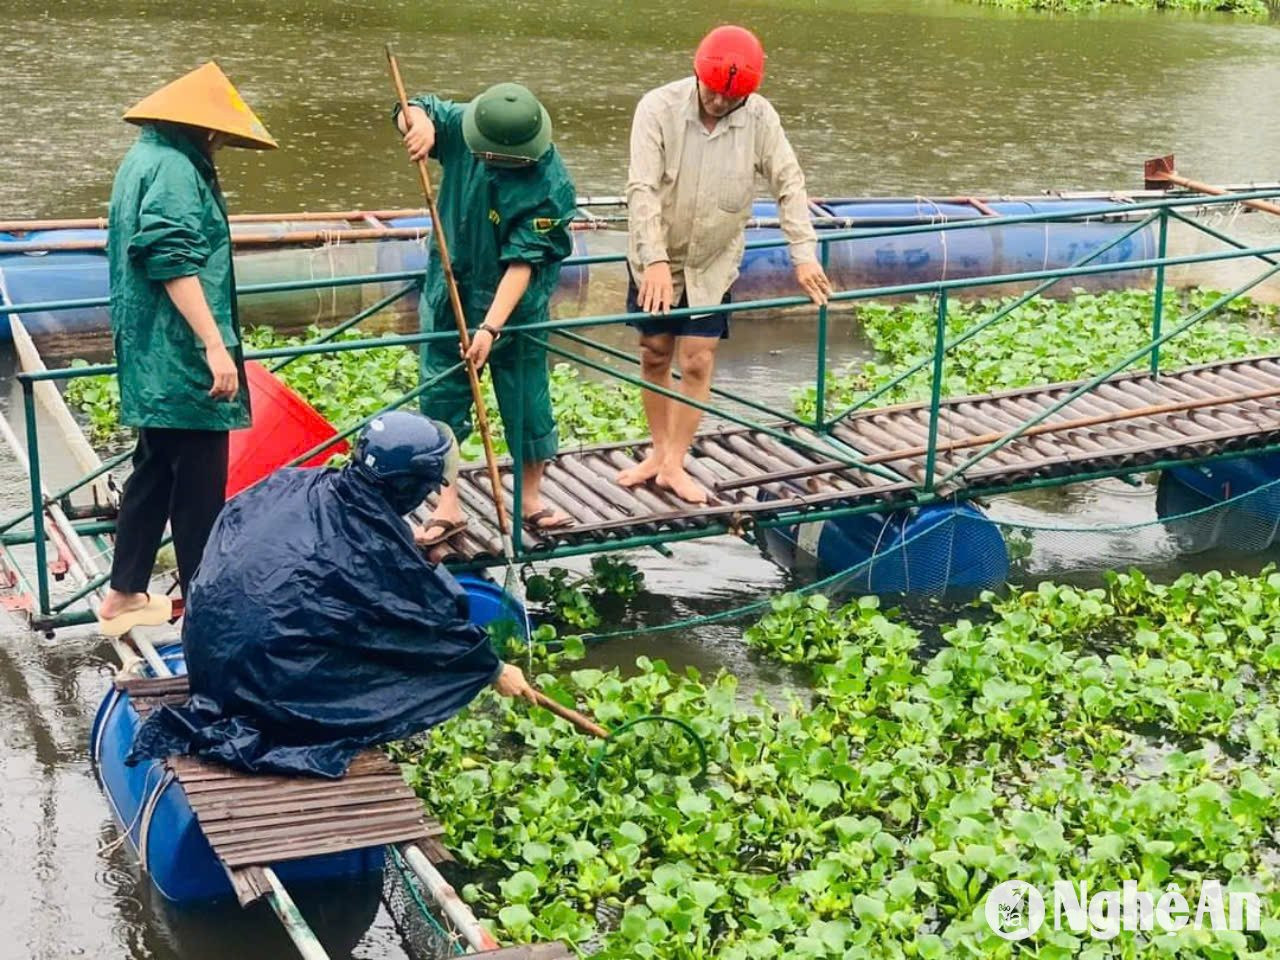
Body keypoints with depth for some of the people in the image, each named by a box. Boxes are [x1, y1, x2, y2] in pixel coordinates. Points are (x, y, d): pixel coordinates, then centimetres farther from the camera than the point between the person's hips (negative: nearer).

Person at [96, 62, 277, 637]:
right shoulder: (175, 169, -15)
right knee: (199, 485, -1)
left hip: (151, 358, 11)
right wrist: (216, 347, -29)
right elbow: (174, 264, -26)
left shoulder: (144, 158, 17)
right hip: (182, 360, -11)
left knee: (155, 473, 17)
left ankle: (124, 596, 24)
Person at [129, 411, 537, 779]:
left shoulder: (296, 484, 4)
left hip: (205, 651, 7)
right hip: (266, 677, -7)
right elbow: (436, 621, -2)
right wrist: (495, 670, 11)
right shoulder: (375, 545, -11)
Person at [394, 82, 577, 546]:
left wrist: (491, 327, -29)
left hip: (515, 306, -3)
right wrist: (419, 121, -23)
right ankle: (447, 506, 16)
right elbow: (411, 114, 3)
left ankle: (531, 499, 28)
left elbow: (522, 263, -25)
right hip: (449, 295, 3)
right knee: (441, 399, 5)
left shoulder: (551, 186, -23)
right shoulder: (463, 127, -12)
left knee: (527, 403, 6)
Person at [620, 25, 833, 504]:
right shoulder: (659, 107, -21)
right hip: (655, 259, -1)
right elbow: (642, 189, -27)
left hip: (714, 262, 1)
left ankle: (674, 464, 11)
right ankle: (658, 451, 28)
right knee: (654, 356, 11)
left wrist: (804, 254, -20)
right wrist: (655, 261, -37)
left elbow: (789, 184, -11)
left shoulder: (759, 116, -14)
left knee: (697, 362, -1)